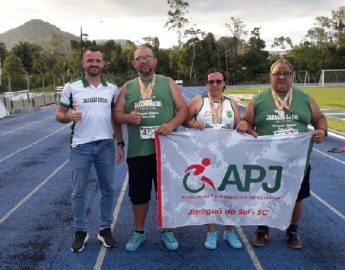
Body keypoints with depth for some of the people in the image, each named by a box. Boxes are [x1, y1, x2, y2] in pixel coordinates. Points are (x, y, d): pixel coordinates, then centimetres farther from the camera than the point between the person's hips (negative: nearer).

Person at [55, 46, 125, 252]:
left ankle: (106, 229, 24)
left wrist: (120, 144, 7)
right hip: (81, 146, -2)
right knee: (78, 191, 6)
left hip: (106, 145, 2)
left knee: (108, 189, 9)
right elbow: (59, 114, 3)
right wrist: (68, 116, -20)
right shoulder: (72, 87, -1)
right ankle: (81, 231, 21)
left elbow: (115, 118, 11)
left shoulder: (112, 88, 6)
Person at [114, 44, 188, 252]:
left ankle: (167, 232, 26)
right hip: (138, 151, 2)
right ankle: (139, 232, 29)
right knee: (138, 194, 10)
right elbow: (117, 114, 9)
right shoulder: (127, 87, 11)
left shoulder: (168, 83, 6)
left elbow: (183, 109, 1)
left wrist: (171, 125, -17)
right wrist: (128, 117, -13)